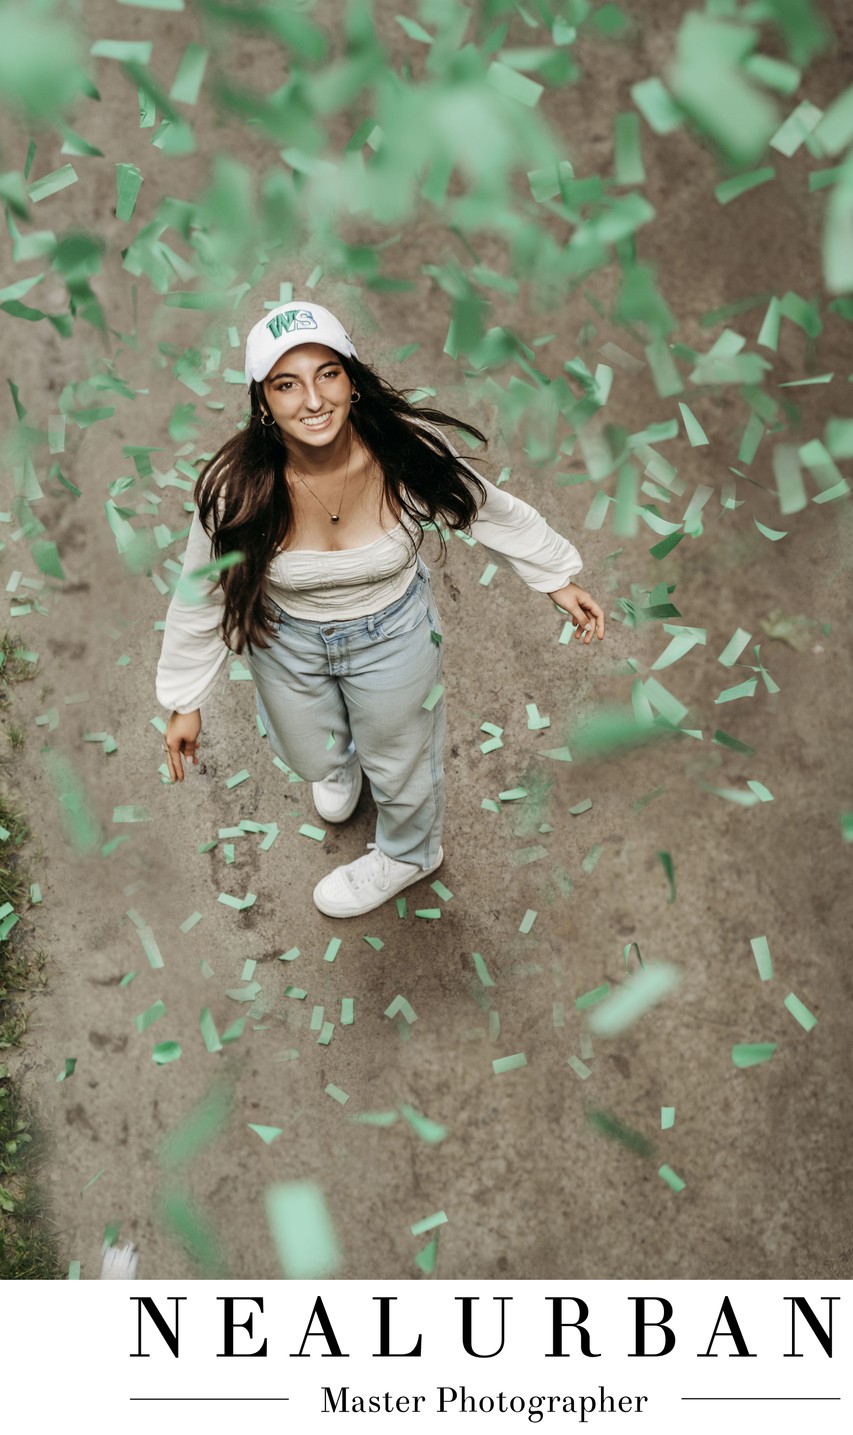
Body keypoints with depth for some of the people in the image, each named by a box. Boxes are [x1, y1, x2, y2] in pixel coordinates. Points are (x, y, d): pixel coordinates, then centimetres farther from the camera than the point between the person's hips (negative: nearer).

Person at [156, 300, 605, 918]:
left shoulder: (410, 452, -31)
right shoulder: (236, 488, -31)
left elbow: (488, 510, -10)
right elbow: (201, 595, -13)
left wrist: (559, 578, 2)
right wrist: (185, 702, -3)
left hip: (394, 634, -1)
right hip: (289, 641, 1)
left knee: (399, 758, 26)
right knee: (312, 757, 29)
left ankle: (408, 854, 62)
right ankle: (340, 764, 71)